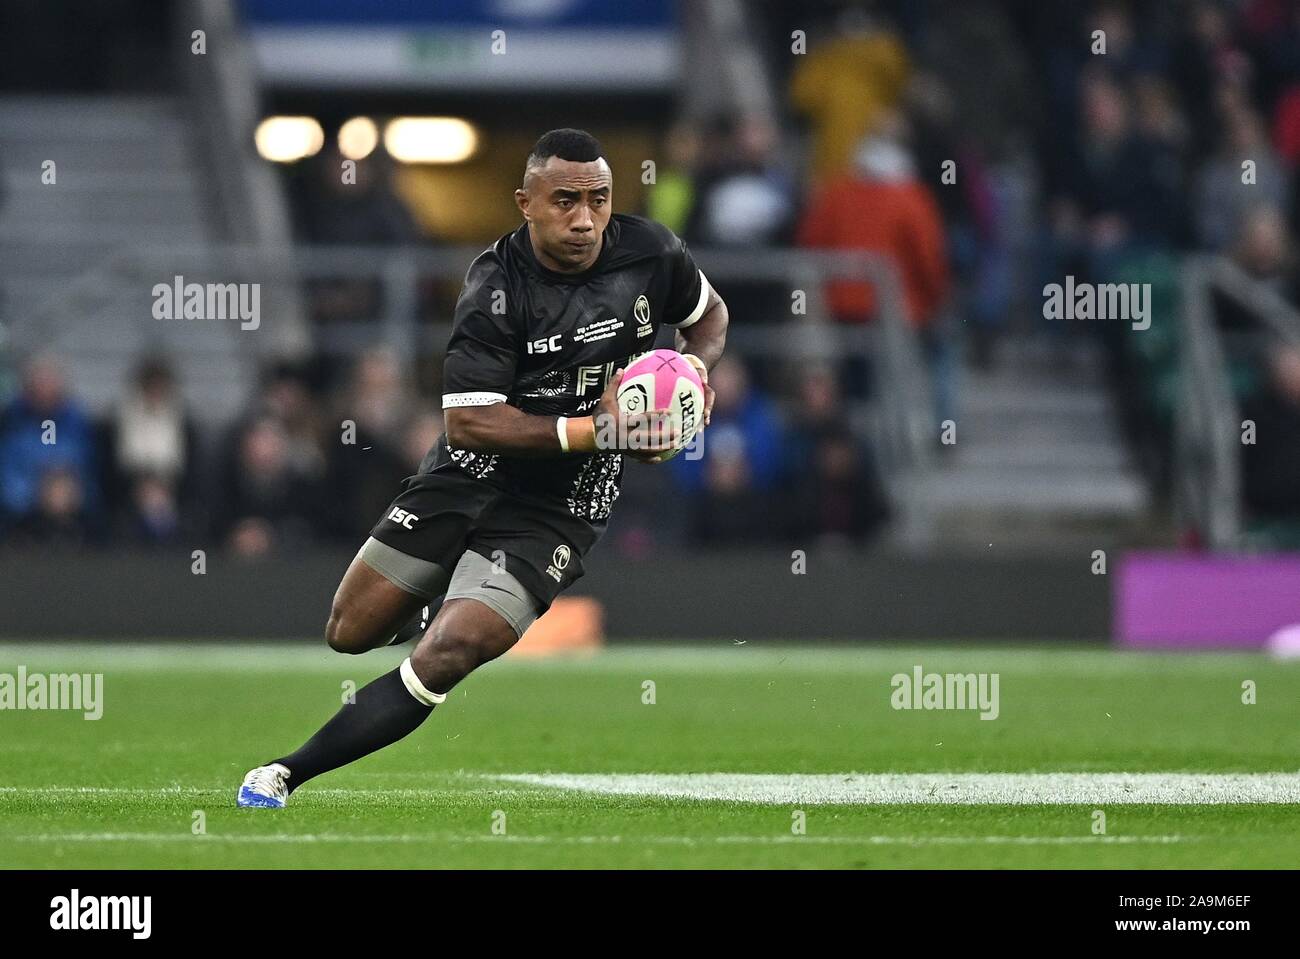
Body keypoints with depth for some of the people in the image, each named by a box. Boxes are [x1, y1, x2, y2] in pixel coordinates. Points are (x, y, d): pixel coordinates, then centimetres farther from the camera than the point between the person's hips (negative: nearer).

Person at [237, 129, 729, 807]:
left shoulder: (650, 254, -8)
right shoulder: (497, 285, -18)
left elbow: (709, 314, 16)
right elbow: (469, 422, -23)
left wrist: (694, 369, -6)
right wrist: (593, 430, -29)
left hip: (557, 507, 0)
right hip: (468, 472, 0)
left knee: (445, 659, -19)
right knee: (350, 635, 13)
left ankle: (287, 775, -10)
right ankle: (437, 608, 47)